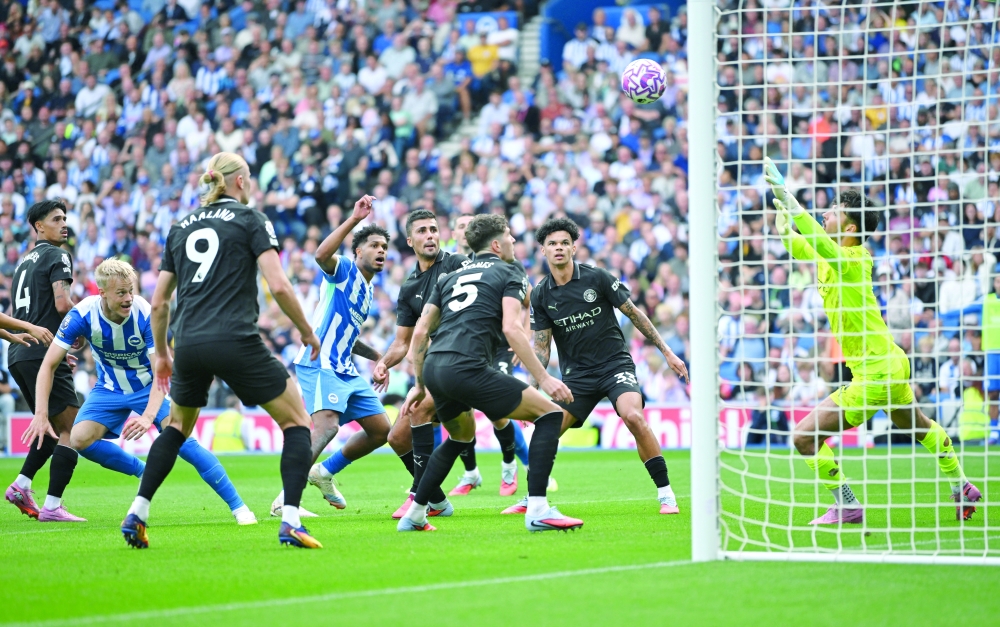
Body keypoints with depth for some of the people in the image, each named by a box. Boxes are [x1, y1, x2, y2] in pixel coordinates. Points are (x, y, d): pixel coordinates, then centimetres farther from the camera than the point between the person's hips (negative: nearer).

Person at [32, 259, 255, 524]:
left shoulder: (145, 315, -28)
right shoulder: (83, 315, -23)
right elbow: (49, 364, -19)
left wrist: (148, 416, -45)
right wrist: (41, 413, -30)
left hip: (148, 387, -3)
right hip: (110, 389, 3)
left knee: (182, 439, -22)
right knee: (79, 439, -19)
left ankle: (238, 506, -18)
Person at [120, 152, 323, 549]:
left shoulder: (180, 228, 17)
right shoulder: (250, 220, 3)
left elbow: (159, 302, 18)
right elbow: (278, 286, -8)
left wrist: (161, 354, 30)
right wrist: (307, 332, 5)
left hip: (188, 345, 5)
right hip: (236, 342, -5)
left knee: (178, 425, 29)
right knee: (297, 422, 6)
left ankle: (136, 515, 20)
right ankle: (290, 522, -10)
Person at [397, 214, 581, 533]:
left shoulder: (451, 277, 26)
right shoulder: (509, 274, 8)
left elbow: (420, 331, 22)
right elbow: (511, 328, -9)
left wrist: (420, 385, 30)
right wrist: (544, 379, -10)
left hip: (434, 368, 8)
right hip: (467, 368, -8)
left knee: (461, 437, 34)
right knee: (550, 414, -1)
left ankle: (414, 514, 32)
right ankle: (537, 511, -14)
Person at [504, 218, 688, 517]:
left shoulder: (597, 278, -8)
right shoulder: (541, 295, 0)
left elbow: (634, 313, 0)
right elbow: (541, 346, 5)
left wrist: (667, 352, -1)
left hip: (616, 364, -3)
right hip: (576, 375, 3)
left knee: (633, 416, -28)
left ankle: (666, 494, -20)